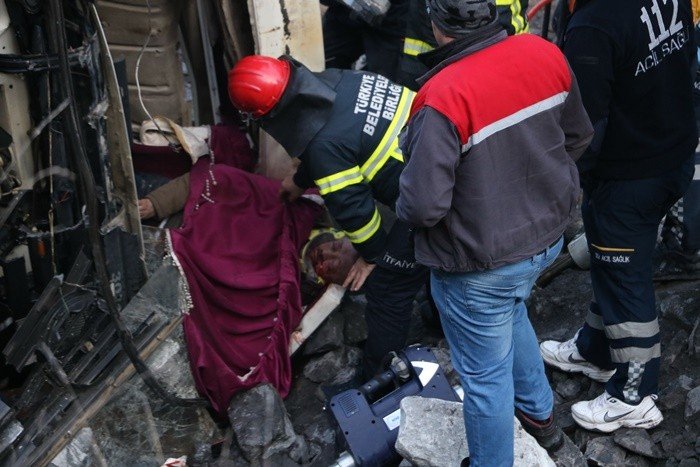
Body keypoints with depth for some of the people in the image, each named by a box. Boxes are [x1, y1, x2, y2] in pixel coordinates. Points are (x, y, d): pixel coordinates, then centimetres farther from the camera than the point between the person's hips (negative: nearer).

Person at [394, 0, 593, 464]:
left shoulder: (442, 98, -31)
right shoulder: (545, 53, -10)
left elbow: (423, 206, -28)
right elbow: (578, 137, 5)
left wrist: (404, 207, -5)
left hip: (482, 265, -8)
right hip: (548, 235, 8)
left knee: (486, 377, 13)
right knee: (511, 314, 35)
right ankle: (539, 414, 55)